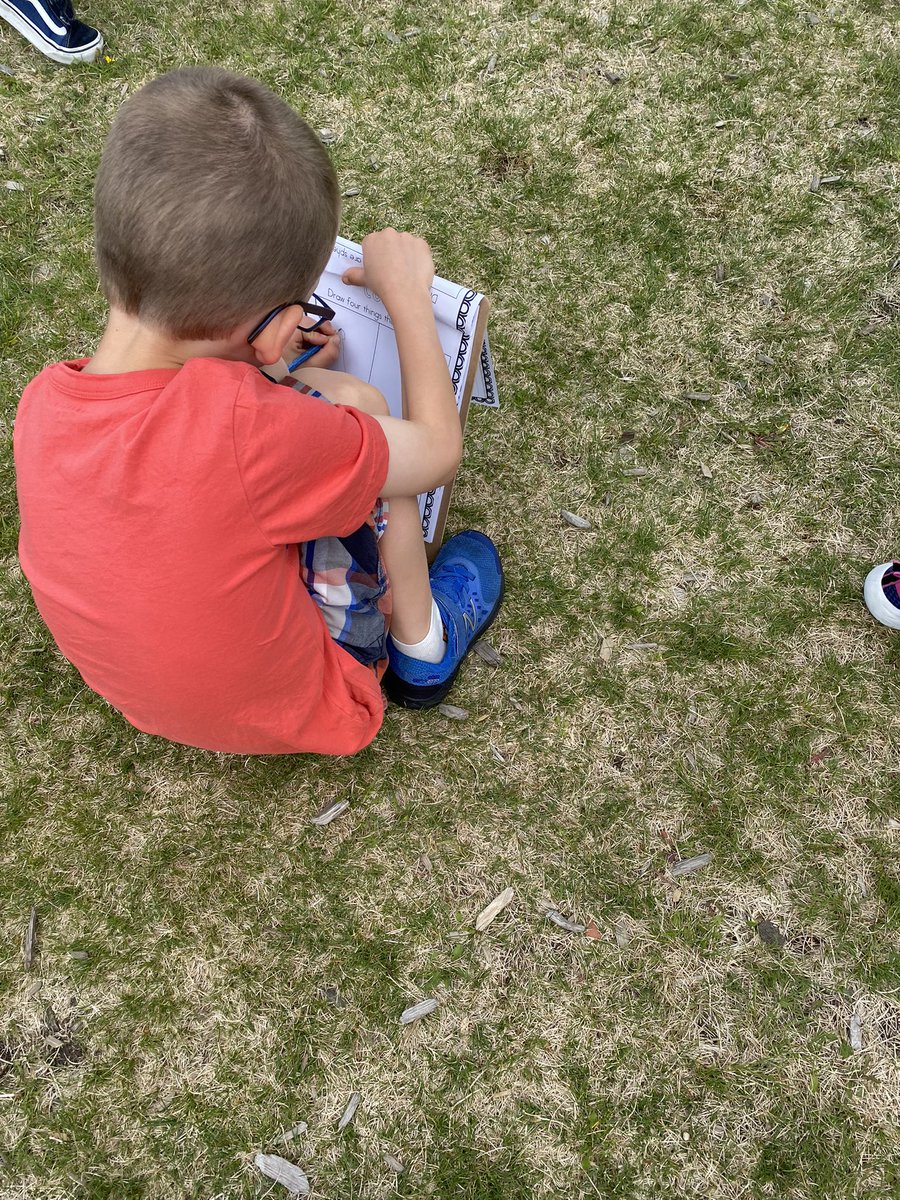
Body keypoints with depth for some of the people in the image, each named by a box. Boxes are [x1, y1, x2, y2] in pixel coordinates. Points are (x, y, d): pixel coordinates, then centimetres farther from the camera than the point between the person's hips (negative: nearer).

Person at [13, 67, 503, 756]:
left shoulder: (44, 401, -18)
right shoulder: (246, 427, -38)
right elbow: (438, 450, -19)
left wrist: (263, 379, 3)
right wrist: (407, 292, -6)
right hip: (291, 714, -5)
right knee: (354, 401, -4)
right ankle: (421, 640, 12)